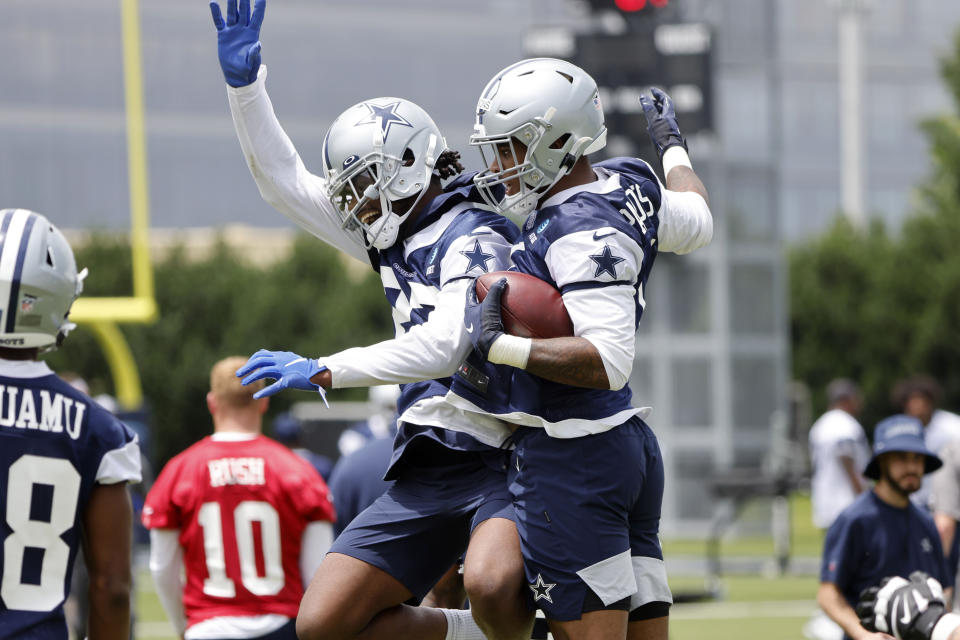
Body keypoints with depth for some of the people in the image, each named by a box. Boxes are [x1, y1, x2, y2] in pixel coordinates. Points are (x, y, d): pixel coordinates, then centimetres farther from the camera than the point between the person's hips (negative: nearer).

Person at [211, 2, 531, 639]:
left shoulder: (475, 239, -10)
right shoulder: (395, 240, 16)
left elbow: (446, 343, -25)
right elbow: (287, 181, 22)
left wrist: (326, 371, -27)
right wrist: (244, 84, 12)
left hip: (500, 460, -8)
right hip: (428, 472, 8)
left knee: (491, 586, -37)